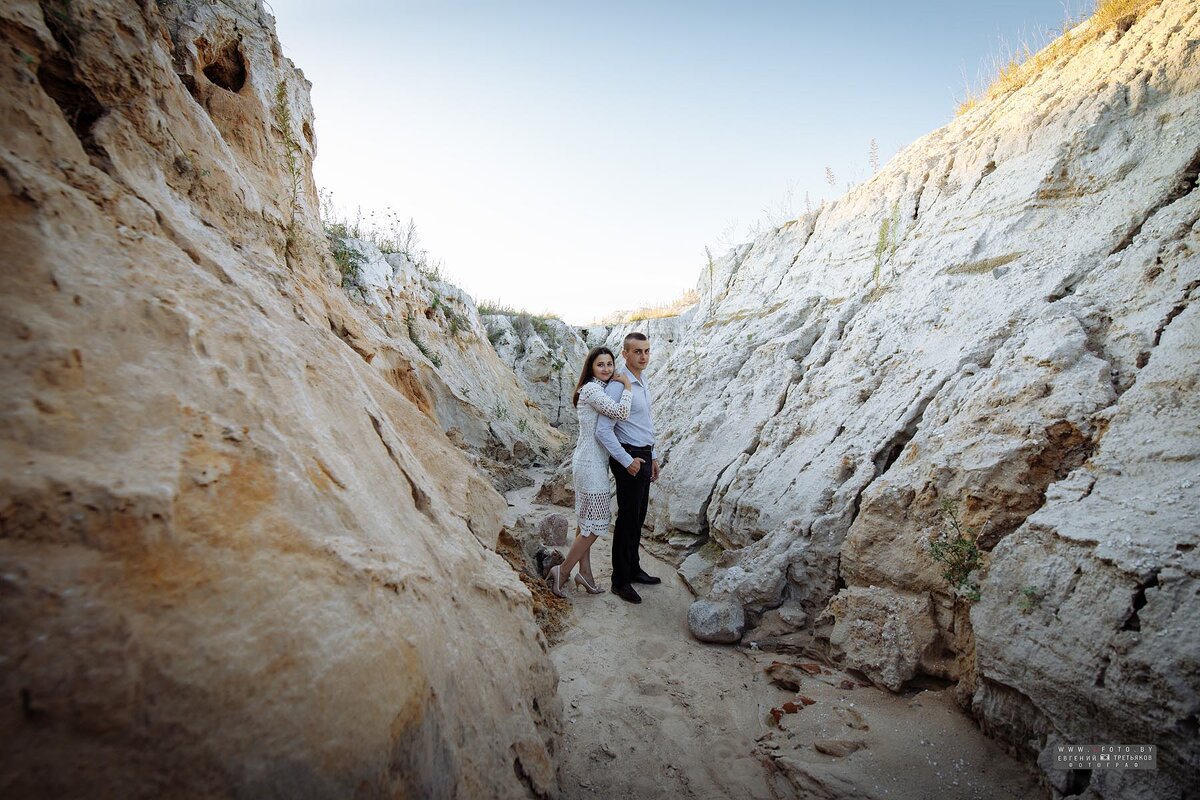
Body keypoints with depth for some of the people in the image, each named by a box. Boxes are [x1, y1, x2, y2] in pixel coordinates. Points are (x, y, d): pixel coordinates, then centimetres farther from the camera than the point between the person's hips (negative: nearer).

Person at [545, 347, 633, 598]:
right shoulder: (592, 389, -17)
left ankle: (584, 572, 25)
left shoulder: (600, 388, 15)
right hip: (591, 464, -10)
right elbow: (621, 412, -27)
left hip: (593, 461, 10)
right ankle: (562, 571, 10)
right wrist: (627, 386, -14)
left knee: (587, 520, 15)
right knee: (595, 523, -2)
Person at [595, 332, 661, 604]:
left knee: (638, 518, 18)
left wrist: (652, 457, 21)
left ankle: (634, 570, 33)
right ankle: (620, 581, 14)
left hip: (643, 456, 9)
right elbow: (603, 430, -25)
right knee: (627, 520, 0)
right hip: (628, 458, -9)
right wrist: (627, 461, -22)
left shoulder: (643, 383, 12)